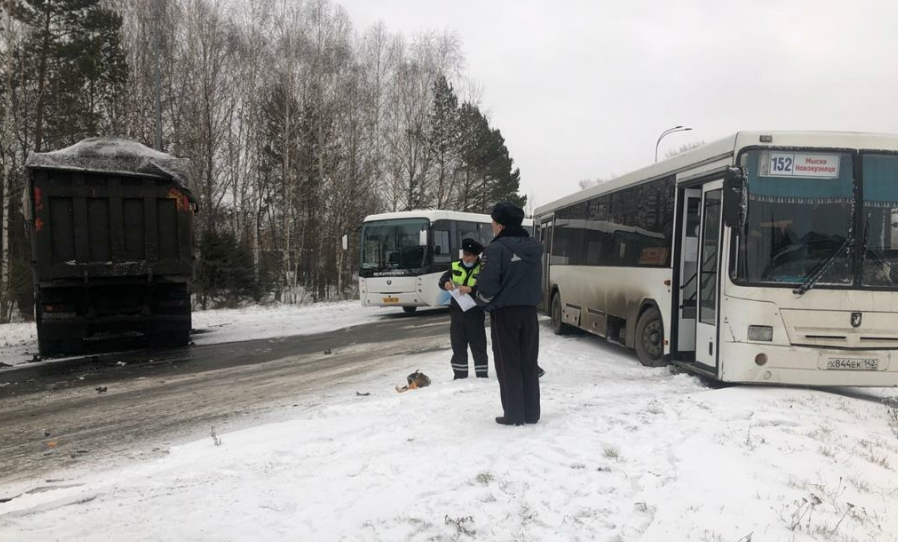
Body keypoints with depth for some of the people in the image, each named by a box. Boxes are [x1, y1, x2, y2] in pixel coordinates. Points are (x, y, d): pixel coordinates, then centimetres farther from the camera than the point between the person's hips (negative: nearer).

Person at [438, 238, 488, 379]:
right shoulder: (455, 266, 5)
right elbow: (442, 279, 6)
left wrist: (470, 289, -36)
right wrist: (446, 284, -17)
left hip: (474, 313, -4)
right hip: (456, 312, 5)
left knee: (478, 346, 4)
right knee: (458, 345, 11)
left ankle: (482, 375, 14)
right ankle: (459, 375, 21)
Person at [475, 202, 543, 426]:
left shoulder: (496, 249, -14)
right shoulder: (534, 248, 9)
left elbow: (488, 285, -18)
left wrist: (481, 300, 1)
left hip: (504, 312, -6)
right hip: (529, 311, 6)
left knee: (508, 365, 2)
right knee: (529, 363, 11)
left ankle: (514, 414, 5)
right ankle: (531, 412, 16)